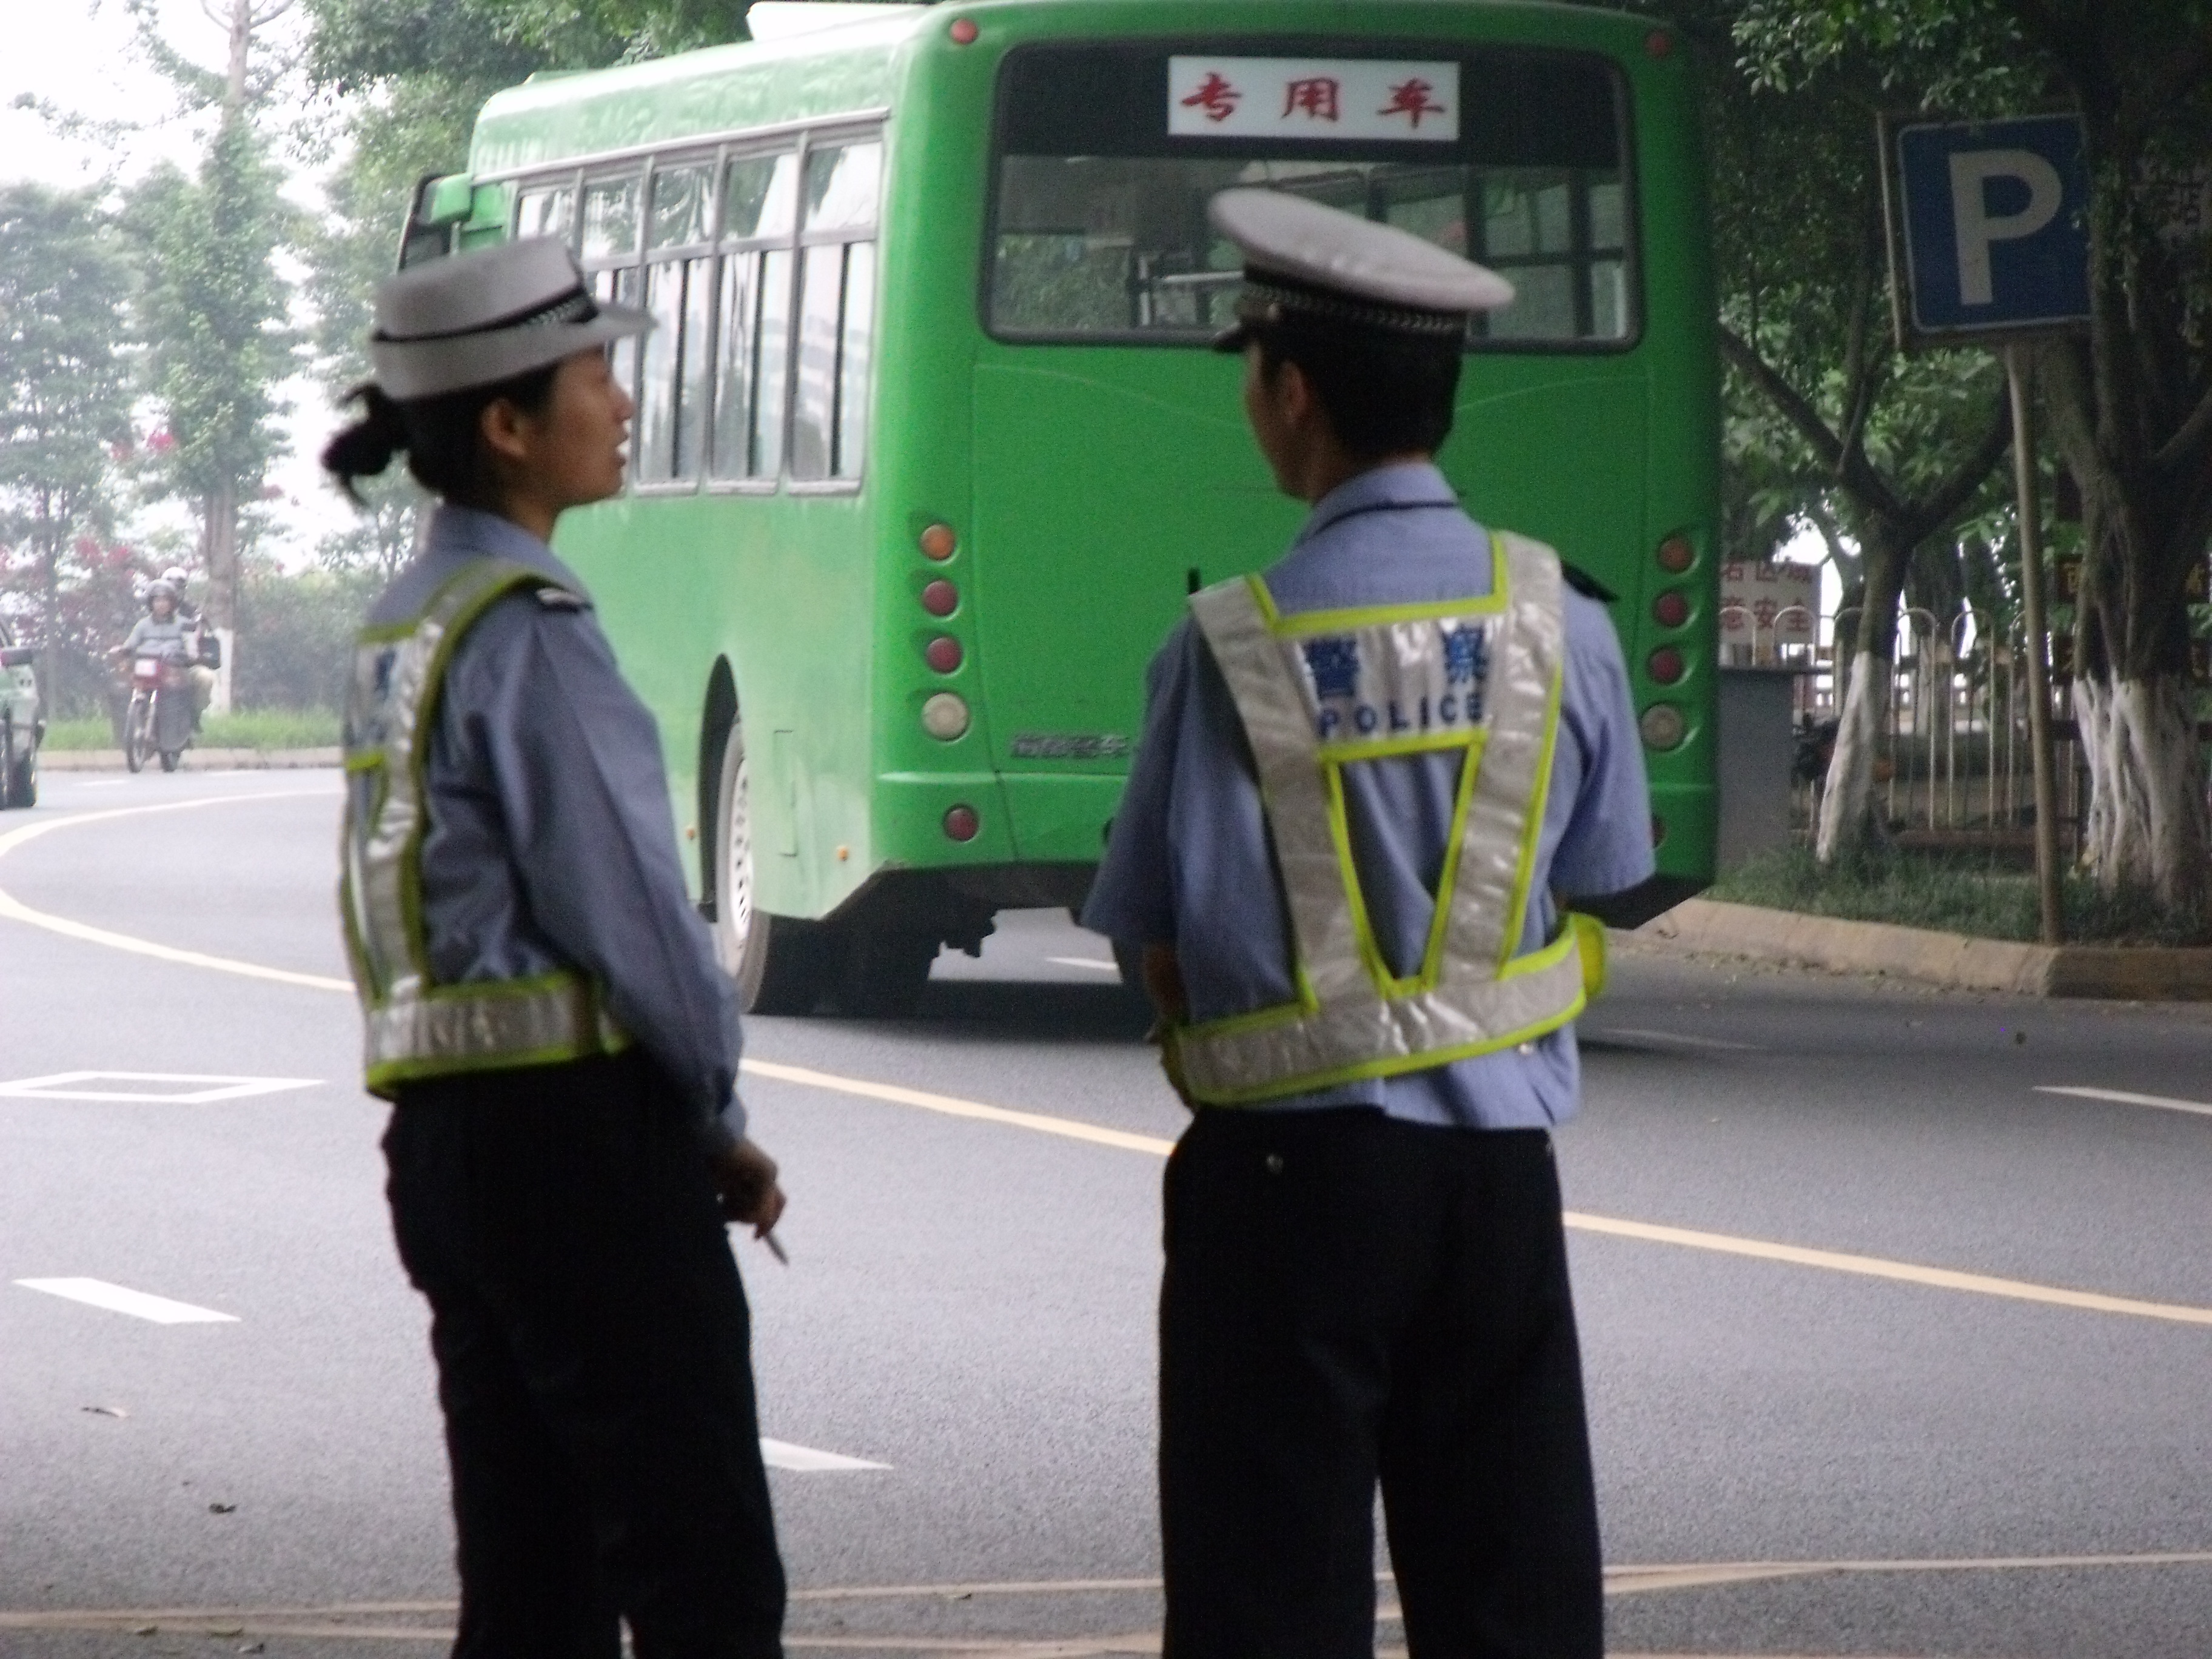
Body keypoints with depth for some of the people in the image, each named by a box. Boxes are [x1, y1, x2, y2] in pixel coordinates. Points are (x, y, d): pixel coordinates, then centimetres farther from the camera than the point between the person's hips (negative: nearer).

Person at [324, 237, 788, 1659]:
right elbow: (626, 908, -15)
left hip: (445, 1132, 9)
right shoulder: (528, 635, -14)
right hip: (576, 1124, -9)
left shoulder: (406, 625, 15)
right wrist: (723, 1123, -1)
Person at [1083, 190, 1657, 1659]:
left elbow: (1166, 949, -7)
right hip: (1499, 1165, 3)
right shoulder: (1560, 627, -2)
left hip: (1288, 1166, -3)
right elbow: (1603, 884, 6)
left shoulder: (1231, 650, -12)